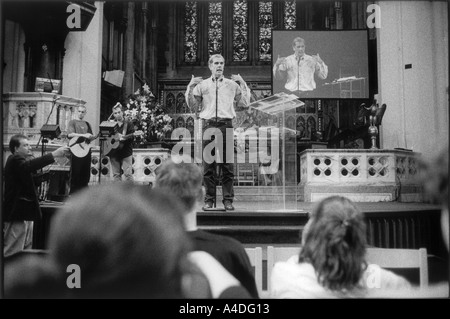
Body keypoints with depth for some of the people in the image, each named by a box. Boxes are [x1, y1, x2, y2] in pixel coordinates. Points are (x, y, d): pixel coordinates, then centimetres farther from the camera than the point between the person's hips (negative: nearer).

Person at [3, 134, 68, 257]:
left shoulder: (19, 160, 18)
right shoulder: (14, 160, -13)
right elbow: (29, 166, -35)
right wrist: (54, 154, -41)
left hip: (25, 213, 10)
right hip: (17, 214, -10)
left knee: (26, 249, 15)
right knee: (12, 253, -4)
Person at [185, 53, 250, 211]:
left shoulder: (232, 84, 15)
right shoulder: (202, 84, 13)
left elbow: (244, 104, 13)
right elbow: (193, 106, 12)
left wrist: (243, 84, 9)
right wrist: (190, 87, 4)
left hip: (226, 125, 0)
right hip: (208, 125, 0)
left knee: (227, 165, -2)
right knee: (208, 165, 0)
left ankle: (228, 200, 5)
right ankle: (209, 199, 7)